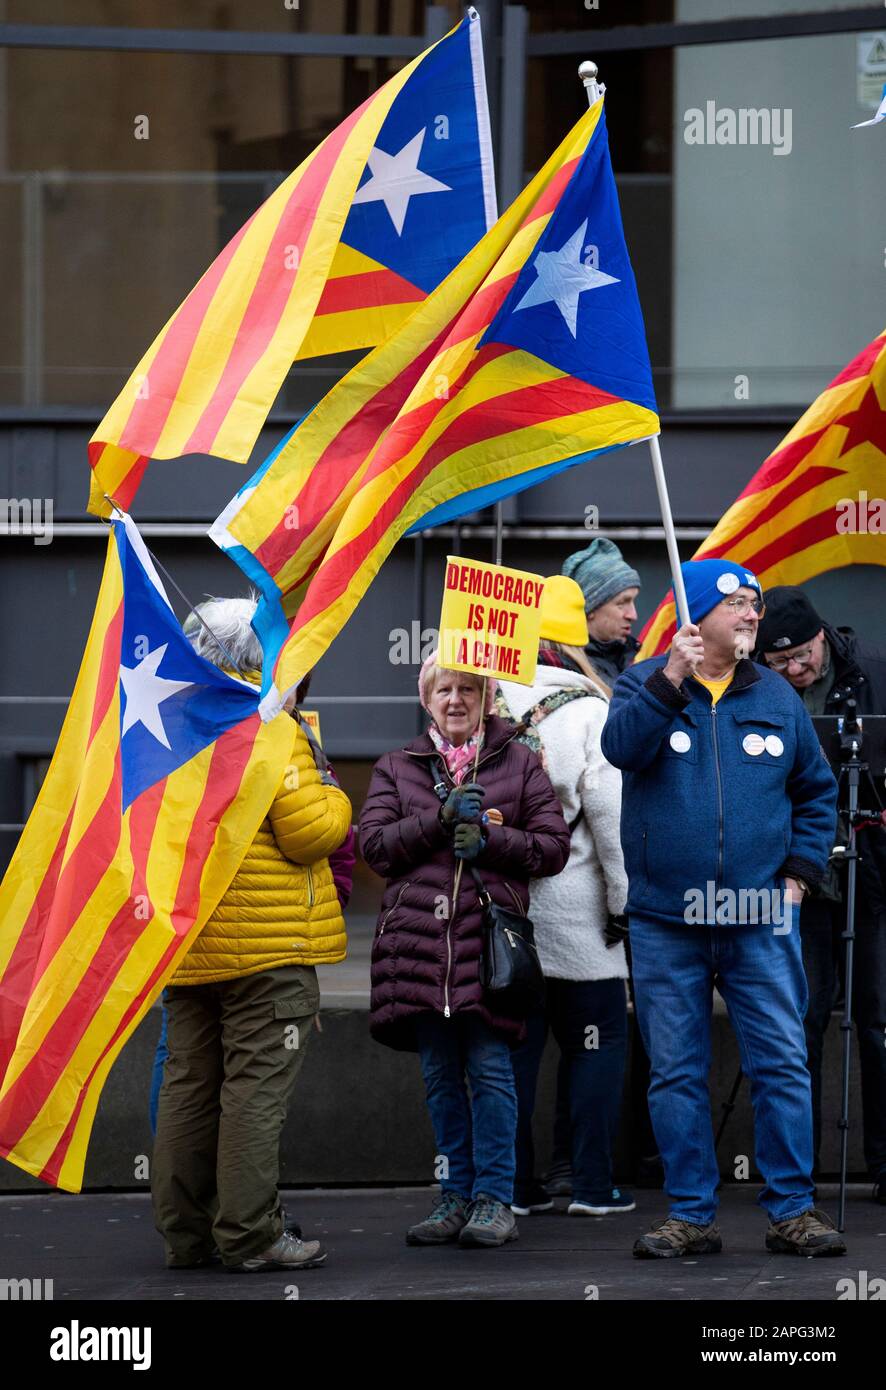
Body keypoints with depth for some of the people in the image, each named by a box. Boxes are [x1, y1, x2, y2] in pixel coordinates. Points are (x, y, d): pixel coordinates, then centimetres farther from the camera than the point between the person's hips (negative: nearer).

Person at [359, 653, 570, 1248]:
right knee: (441, 1075, 7)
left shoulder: (518, 763, 10)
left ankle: (494, 1199, 0)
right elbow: (375, 843, 2)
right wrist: (442, 818, -9)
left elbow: (553, 846, 5)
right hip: (418, 935, 3)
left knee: (489, 1067, -6)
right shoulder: (397, 768, 16)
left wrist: (489, 836, -9)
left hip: (488, 937, -2)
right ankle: (457, 1196, 14)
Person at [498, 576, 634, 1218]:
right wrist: (624, 900, -2)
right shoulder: (590, 710, -7)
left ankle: (515, 1184, 9)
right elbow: (611, 811, -11)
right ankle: (593, 1184, 5)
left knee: (513, 1043, 9)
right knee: (598, 1041, 7)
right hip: (574, 911, -3)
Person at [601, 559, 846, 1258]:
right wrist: (670, 679, -26)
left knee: (782, 1064, -3)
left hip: (761, 919, 1)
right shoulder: (645, 684, 3)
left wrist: (798, 873, 5)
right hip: (666, 921, -1)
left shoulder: (777, 696, 10)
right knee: (677, 1073, 4)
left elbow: (817, 792, 16)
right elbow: (622, 746, -17)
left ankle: (792, 1208, 4)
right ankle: (692, 1214, 11)